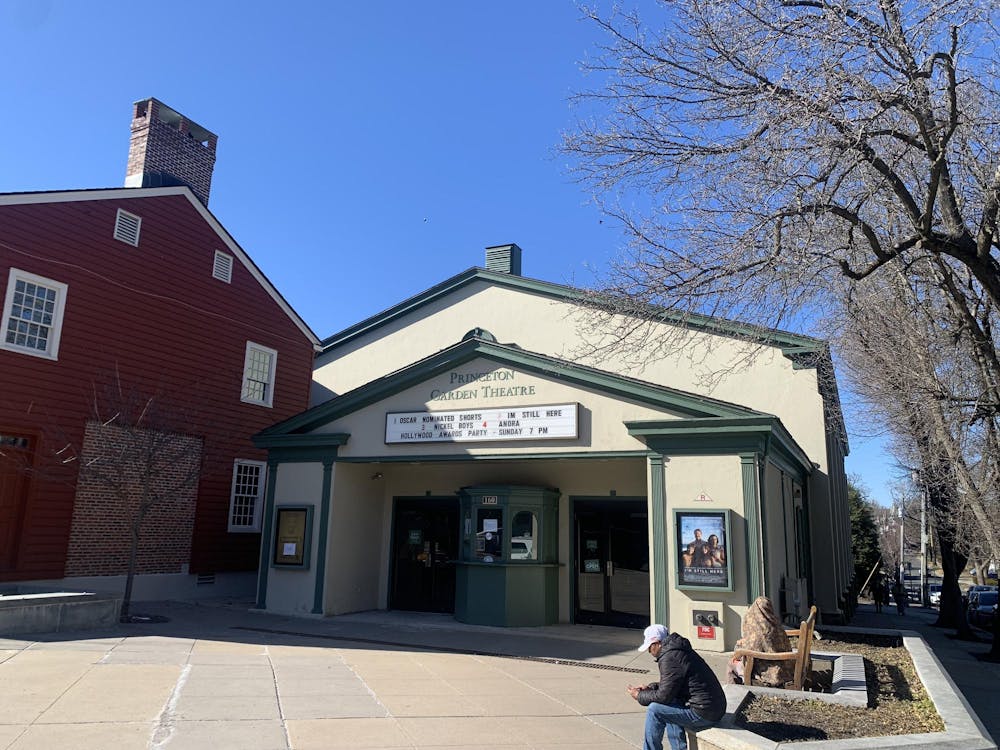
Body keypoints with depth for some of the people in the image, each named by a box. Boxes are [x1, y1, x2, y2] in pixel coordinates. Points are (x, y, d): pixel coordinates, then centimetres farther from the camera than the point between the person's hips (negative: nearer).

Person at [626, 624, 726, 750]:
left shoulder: (670, 658, -16)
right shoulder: (679, 650, 14)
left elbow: (664, 696, -14)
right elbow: (671, 685, 24)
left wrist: (640, 696, 0)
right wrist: (649, 687, 13)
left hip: (704, 713, -10)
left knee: (654, 709, -7)